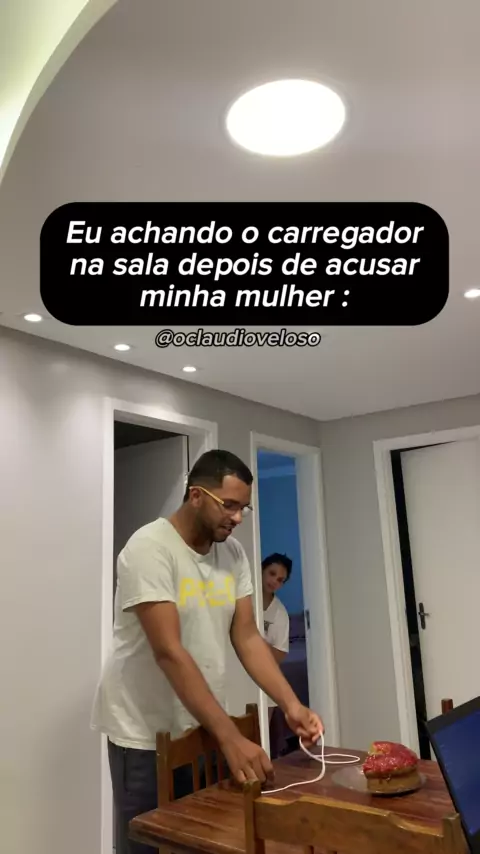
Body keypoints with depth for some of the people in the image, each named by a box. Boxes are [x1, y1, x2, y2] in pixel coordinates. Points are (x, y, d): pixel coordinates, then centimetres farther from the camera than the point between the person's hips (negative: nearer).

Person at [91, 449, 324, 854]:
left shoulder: (233, 553, -1)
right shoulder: (149, 548, -22)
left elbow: (247, 637, -1)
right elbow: (169, 652, -28)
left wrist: (290, 704, -15)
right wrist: (232, 738, -30)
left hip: (204, 727, 6)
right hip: (146, 734, -6)